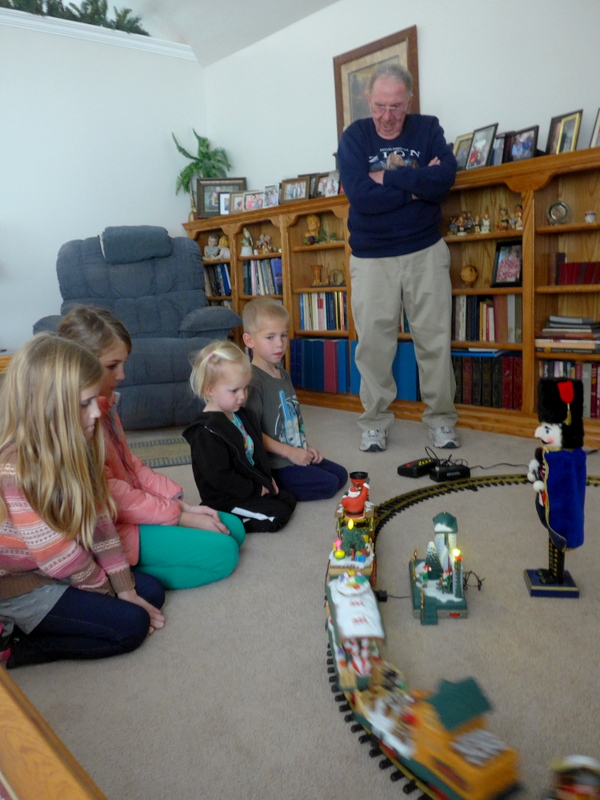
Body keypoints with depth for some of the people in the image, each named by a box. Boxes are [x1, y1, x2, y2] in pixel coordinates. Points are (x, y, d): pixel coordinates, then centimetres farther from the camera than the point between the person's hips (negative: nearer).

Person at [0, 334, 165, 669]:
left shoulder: (73, 449, -7)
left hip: (59, 572, 8)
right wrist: (111, 592, -8)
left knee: (152, 591, 7)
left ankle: (33, 624, 10)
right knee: (130, 626, -12)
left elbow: (99, 520, -3)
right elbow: (60, 558, -24)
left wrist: (126, 589, -3)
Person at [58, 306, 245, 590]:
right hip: (110, 529, -10)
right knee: (222, 553, -15)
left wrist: (183, 504, 1)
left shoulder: (104, 402, 6)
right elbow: (112, 495, -22)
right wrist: (182, 517, -15)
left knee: (233, 528, 7)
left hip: (129, 508, 10)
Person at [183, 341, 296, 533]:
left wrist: (267, 478, 8)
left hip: (255, 484, 10)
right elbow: (219, 477, -25)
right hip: (227, 498, -10)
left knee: (288, 500, 12)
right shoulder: (207, 432, -25)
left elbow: (256, 450, 19)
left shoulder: (241, 416, 5)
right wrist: (255, 489, -18)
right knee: (278, 514, -13)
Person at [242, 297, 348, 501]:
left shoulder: (283, 374, 10)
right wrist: (289, 452, -18)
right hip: (274, 466, -9)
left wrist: (305, 446, 8)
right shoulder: (253, 381, -20)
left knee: (341, 475, 14)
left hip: (296, 455, 9)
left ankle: (278, 489, 10)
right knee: (329, 484, -13)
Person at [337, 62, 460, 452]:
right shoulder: (354, 137, 0)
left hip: (427, 252, 1)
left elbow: (445, 177, -14)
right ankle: (375, 423, 12)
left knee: (436, 340, 2)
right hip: (372, 258, -1)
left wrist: (387, 177, -14)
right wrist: (418, 185, -12)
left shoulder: (428, 129, 4)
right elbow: (361, 197, -15)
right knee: (373, 344, -1)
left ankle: (441, 420, 14)